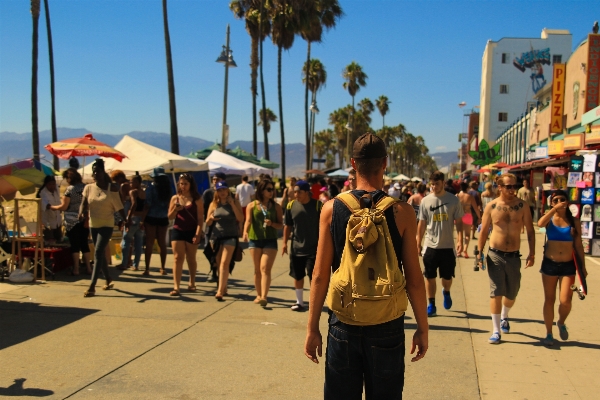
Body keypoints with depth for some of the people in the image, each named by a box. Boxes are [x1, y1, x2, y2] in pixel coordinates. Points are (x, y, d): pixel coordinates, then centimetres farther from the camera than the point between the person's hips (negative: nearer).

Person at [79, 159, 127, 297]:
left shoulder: (112, 188, -6)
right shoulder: (88, 188, 3)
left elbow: (118, 206, -2)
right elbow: (84, 204, -2)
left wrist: (125, 220, -6)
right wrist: (81, 213, -23)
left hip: (107, 225, -5)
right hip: (93, 225, 5)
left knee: (98, 253, -14)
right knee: (101, 254, 14)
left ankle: (92, 286, -15)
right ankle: (108, 280, 31)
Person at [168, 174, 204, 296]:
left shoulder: (196, 199, -2)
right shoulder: (175, 198, 5)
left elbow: (200, 218, -5)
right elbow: (170, 217, 7)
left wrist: (198, 233, -14)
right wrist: (175, 209, -14)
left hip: (192, 232, -2)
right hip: (177, 231, 2)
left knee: (191, 258, 12)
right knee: (178, 258, -4)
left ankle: (192, 283, 31)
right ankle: (176, 287, -7)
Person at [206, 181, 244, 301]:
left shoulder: (234, 203, 2)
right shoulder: (213, 204, 9)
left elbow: (241, 219, -10)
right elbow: (208, 223, 11)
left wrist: (232, 204, -15)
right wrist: (211, 218, -12)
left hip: (230, 237, -3)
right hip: (216, 236, 4)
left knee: (224, 263, -15)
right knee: (219, 264, 11)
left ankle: (220, 291, -20)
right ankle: (224, 288, 26)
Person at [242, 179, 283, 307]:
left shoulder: (276, 206, 6)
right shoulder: (252, 205, 4)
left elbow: (281, 225, 6)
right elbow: (248, 221, -9)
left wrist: (272, 223, -15)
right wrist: (245, 232, -29)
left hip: (270, 240, -1)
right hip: (255, 240, 1)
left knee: (265, 268, -13)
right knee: (257, 269, 9)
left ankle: (264, 296, -20)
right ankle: (259, 295, 22)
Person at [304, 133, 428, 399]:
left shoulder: (331, 209, -6)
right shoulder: (402, 212, -8)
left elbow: (320, 275, -4)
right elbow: (414, 279, -6)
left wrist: (312, 328, 4)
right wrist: (422, 329, 6)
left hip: (343, 324, 1)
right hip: (387, 326, 0)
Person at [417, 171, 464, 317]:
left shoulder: (453, 200, -3)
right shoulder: (425, 201, 0)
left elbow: (458, 221, 0)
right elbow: (422, 224, 5)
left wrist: (460, 240, -12)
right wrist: (418, 244, 4)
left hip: (448, 246, -1)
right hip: (430, 245, 1)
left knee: (447, 276, 11)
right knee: (429, 276, 4)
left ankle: (446, 293, 43)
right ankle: (431, 304, 16)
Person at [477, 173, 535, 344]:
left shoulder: (522, 205, -2)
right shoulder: (492, 206, -4)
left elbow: (530, 230, 1)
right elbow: (484, 231, 1)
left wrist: (532, 253, -5)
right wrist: (479, 253, -3)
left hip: (514, 256, 2)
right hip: (495, 255, -2)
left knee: (512, 293, 14)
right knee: (496, 292, -4)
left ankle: (504, 317, 44)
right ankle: (496, 330, 3)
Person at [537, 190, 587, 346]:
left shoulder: (574, 221, 2)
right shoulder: (549, 218, 0)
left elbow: (578, 245, 6)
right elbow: (540, 224, -25)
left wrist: (583, 267, 5)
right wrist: (555, 209, -24)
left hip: (568, 265, 0)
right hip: (549, 264, 0)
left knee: (565, 301, -8)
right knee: (549, 300, 6)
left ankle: (561, 323, 25)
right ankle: (549, 334, 20)